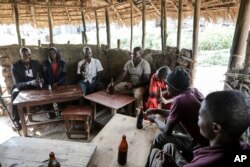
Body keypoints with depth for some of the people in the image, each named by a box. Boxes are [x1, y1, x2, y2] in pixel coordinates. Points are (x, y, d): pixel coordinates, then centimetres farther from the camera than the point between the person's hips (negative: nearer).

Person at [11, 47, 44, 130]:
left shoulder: (36, 63, -4)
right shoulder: (15, 66, -15)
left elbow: (42, 75, -1)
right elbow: (17, 84, -22)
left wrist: (41, 79, -27)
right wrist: (31, 82, -41)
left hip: (33, 87, 3)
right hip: (20, 88, -3)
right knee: (15, 95, -34)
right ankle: (16, 120, -11)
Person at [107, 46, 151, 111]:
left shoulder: (145, 64, -14)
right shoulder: (128, 63, 1)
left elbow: (146, 81, -16)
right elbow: (122, 75, -5)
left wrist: (134, 86, -27)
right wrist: (113, 83, -22)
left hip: (140, 86, -5)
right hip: (129, 84, 6)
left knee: (137, 94, -40)